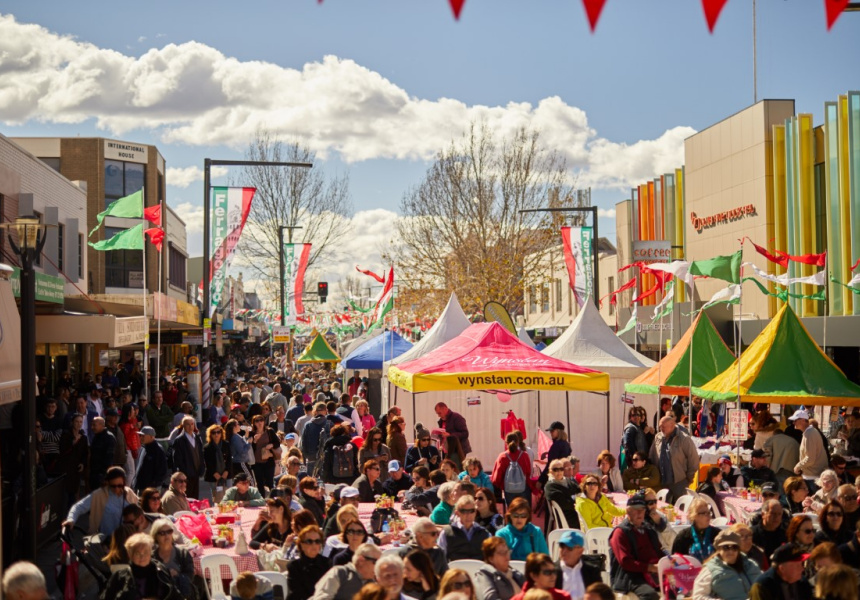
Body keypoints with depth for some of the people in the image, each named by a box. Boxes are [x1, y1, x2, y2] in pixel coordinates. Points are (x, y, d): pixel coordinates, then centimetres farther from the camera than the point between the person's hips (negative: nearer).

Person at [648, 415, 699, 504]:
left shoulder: (684, 439, -10)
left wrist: (689, 476, -5)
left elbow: (693, 458, -9)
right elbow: (652, 458, 14)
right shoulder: (658, 438, 7)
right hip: (662, 482, 5)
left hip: (680, 482, -5)